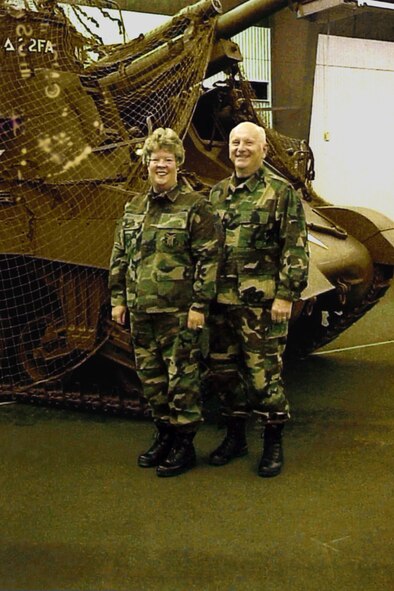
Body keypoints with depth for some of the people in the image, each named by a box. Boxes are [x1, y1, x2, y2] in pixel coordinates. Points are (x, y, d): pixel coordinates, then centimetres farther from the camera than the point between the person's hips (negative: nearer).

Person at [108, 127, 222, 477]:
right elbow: (120, 257, 17)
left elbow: (209, 259, -10)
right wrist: (118, 298, 11)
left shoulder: (195, 206, -6)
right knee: (151, 377, 14)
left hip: (179, 311, -6)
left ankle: (184, 443, 14)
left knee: (181, 377, 1)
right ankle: (164, 433, 30)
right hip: (141, 311, 6)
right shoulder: (134, 208, 13)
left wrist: (199, 305, -14)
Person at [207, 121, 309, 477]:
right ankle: (236, 437, 28)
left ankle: (274, 444, 14)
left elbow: (296, 248, -7)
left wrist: (286, 295, -13)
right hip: (222, 300, 6)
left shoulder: (281, 191, -3)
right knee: (224, 370, 12)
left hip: (262, 301, -6)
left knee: (265, 373, -2)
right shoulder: (217, 194, 14)